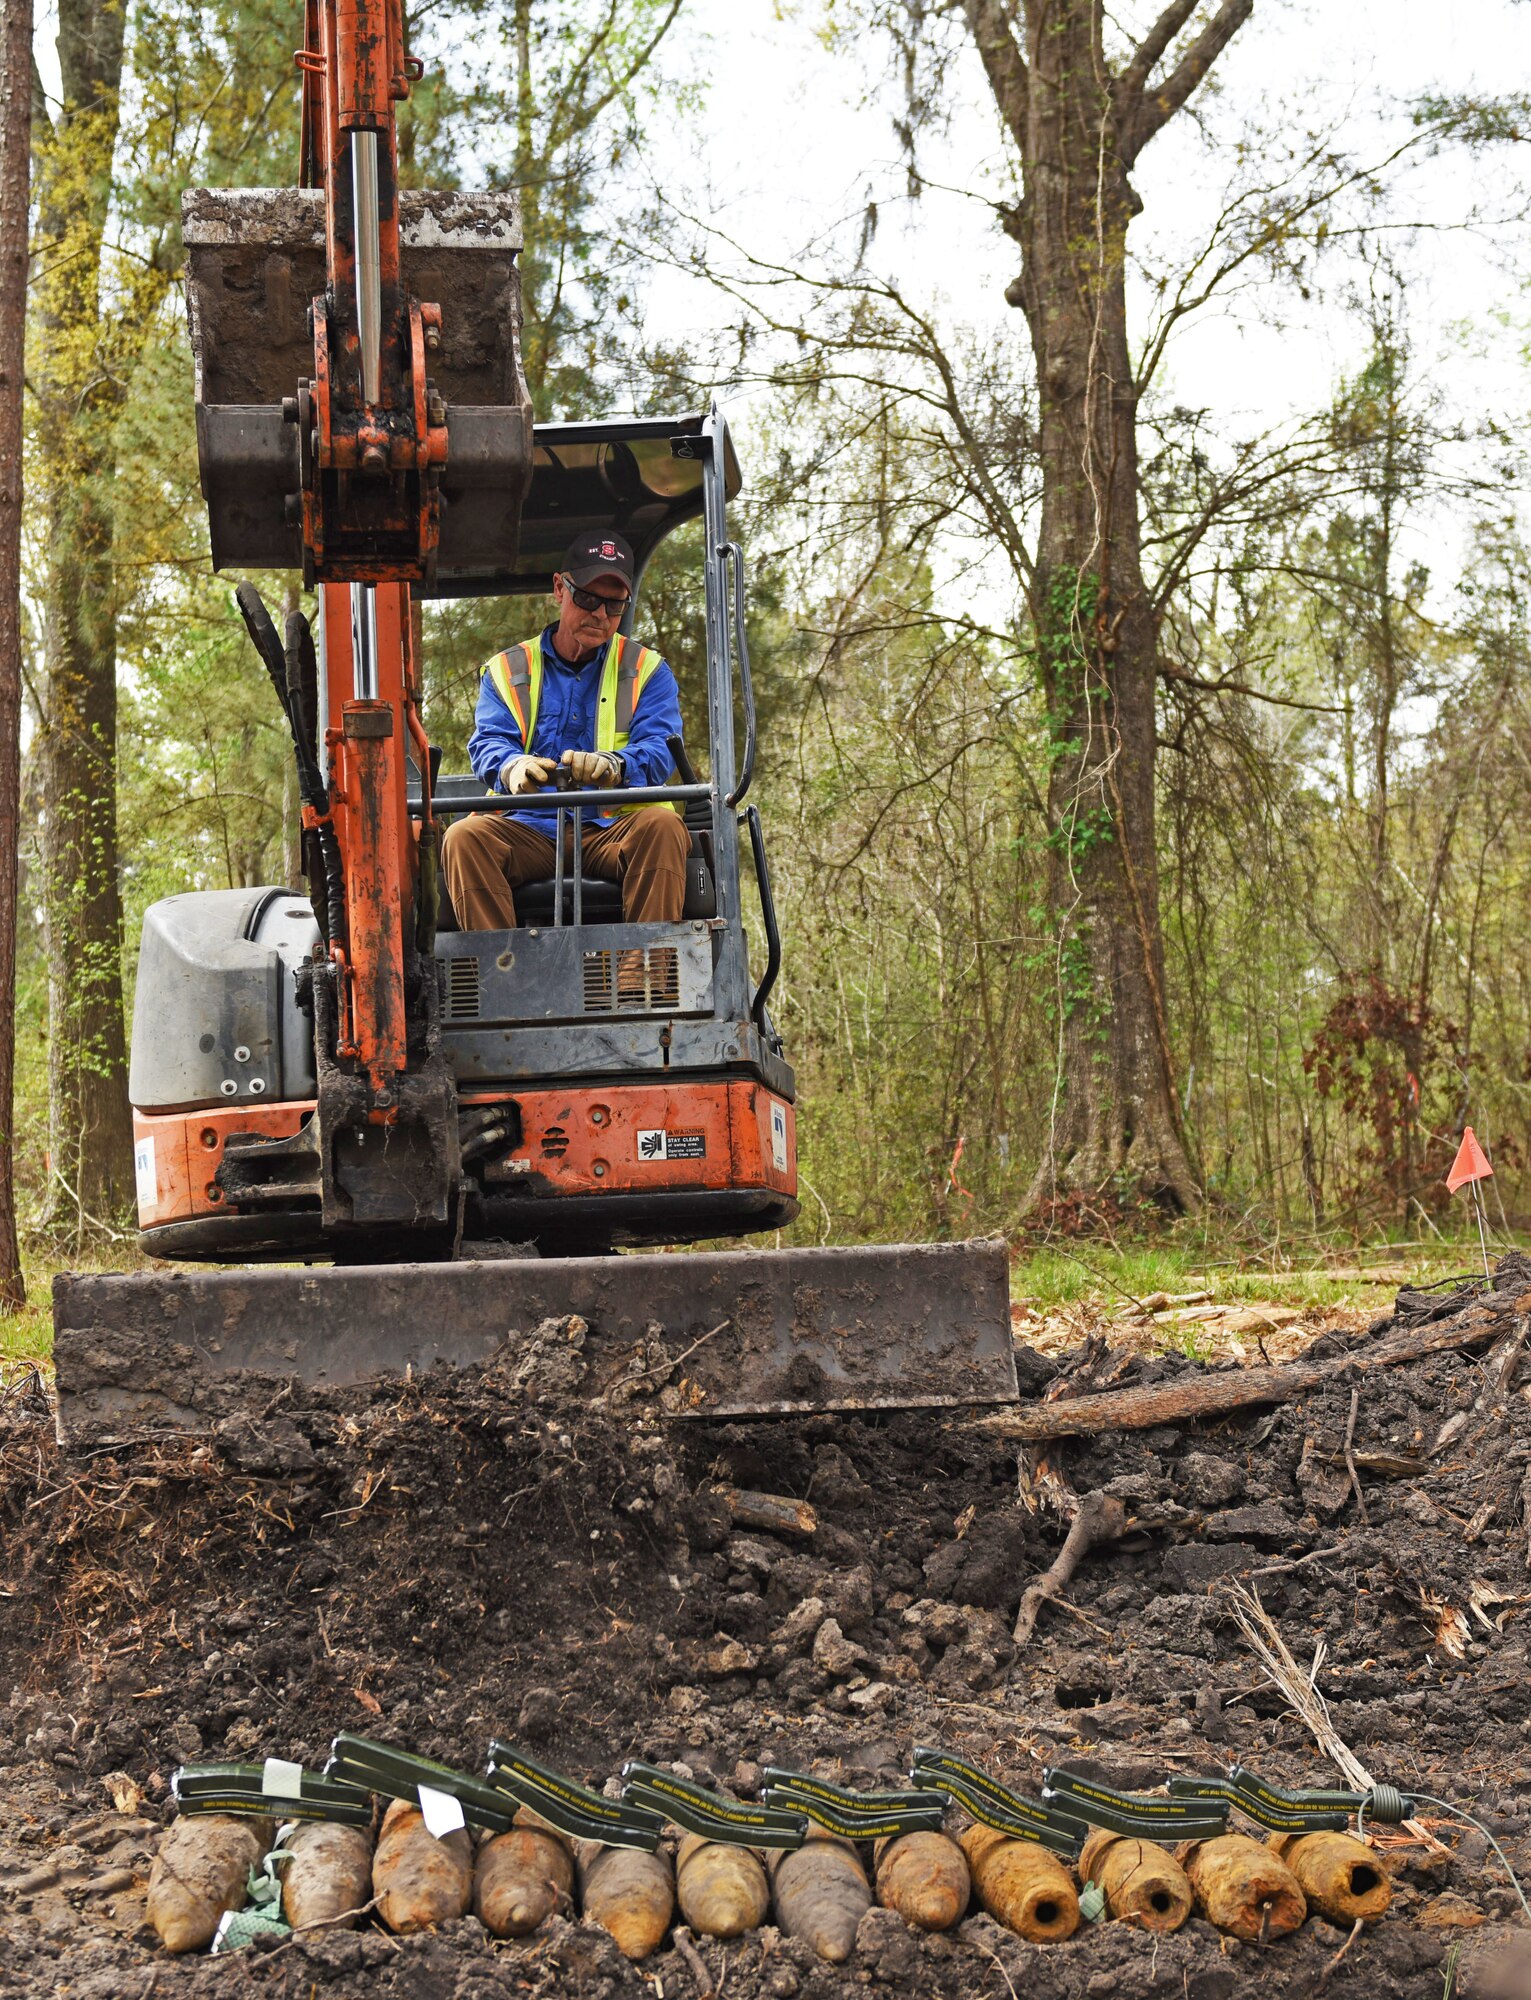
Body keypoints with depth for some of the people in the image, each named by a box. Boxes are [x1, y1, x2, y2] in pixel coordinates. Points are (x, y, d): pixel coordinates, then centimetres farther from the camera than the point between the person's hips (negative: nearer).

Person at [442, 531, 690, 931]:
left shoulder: (647, 670, 14)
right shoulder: (507, 671, 17)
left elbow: (659, 749, -2)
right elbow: (487, 743, 1)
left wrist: (613, 764, -28)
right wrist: (512, 767, -26)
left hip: (611, 833, -1)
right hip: (530, 830, 1)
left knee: (662, 825, -32)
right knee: (464, 837, -28)